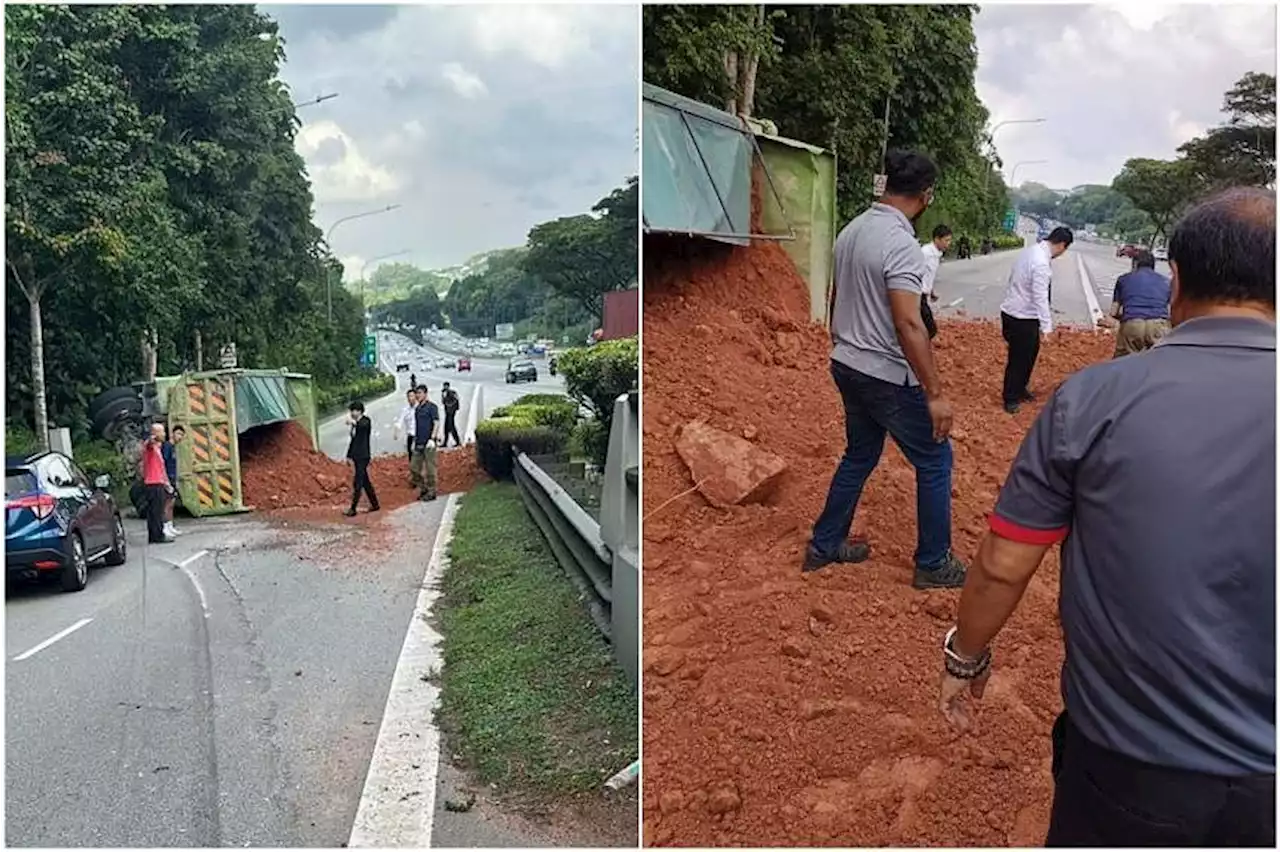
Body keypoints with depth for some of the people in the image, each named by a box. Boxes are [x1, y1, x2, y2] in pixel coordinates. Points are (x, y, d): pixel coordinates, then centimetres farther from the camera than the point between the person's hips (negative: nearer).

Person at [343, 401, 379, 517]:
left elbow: (363, 426, -37)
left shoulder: (366, 421, -11)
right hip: (356, 456, 9)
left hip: (363, 457, -9)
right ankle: (375, 504, 20)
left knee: (357, 483, -8)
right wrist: (349, 455, 22)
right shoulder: (356, 424, 14)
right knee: (365, 482, 13)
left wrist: (354, 423, -52)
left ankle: (353, 509, -7)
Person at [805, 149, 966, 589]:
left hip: (847, 366, 9)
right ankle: (933, 564, 16)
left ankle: (824, 545, 30)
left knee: (859, 455, 23)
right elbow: (909, 324, -27)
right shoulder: (901, 243, -22)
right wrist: (935, 393, -24)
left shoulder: (852, 230, 5)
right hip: (887, 376, -8)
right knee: (935, 462, 7)